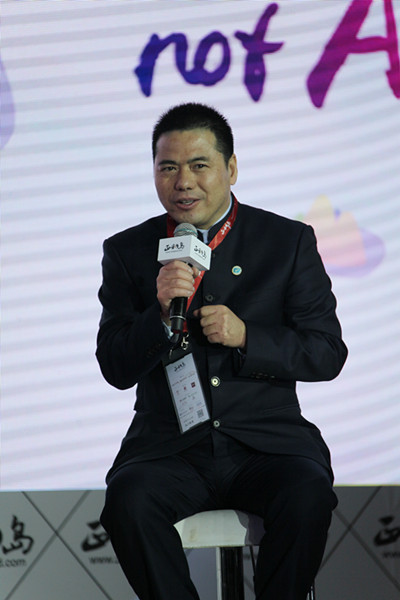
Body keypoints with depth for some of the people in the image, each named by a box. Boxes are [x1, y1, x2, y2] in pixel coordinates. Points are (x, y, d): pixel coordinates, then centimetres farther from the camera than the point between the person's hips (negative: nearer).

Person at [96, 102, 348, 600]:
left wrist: (246, 337, -13)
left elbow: (327, 353, 3)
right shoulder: (128, 252, 8)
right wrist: (161, 313, -17)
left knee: (307, 497, -31)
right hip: (169, 445, 1)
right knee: (129, 500, -30)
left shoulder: (289, 242, 6)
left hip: (268, 441, 0)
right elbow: (116, 369, 2)